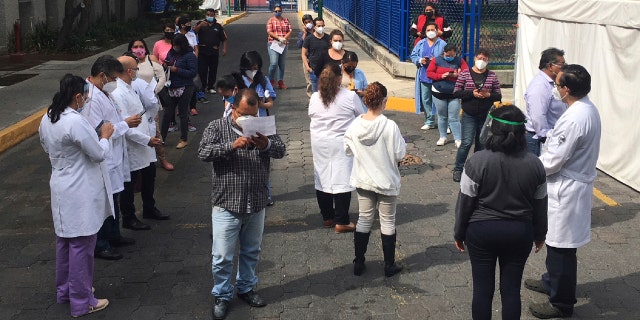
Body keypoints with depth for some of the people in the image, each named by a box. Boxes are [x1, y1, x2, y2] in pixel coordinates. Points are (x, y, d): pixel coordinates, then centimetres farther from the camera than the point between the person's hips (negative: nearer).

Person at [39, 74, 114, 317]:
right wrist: (105, 136, 0)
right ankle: (81, 302, 11)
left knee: (64, 241, 21)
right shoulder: (76, 122, -25)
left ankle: (64, 290, 35)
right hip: (80, 194, -9)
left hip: (61, 189, 9)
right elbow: (99, 154, -18)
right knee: (81, 246, 1)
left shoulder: (47, 119, 3)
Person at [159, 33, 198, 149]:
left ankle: (184, 140, 16)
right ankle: (162, 137, 20)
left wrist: (177, 70, -20)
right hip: (171, 87, 6)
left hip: (184, 89, -6)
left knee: (183, 113, 4)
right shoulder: (171, 53, 6)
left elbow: (193, 72, -18)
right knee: (167, 112, 11)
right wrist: (166, 65, -5)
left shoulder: (190, 56, -12)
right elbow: (166, 63, 19)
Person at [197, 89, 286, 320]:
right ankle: (222, 295, 21)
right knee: (222, 256, 2)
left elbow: (281, 151, -4)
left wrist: (267, 145, -26)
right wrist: (232, 145, -31)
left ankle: (246, 288, 38)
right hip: (227, 204, -3)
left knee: (251, 252, 18)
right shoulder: (217, 126, -6)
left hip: (256, 204, 4)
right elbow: (203, 153, -18)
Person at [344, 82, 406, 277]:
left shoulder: (355, 126, -10)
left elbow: (348, 151, 1)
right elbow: (399, 154, -16)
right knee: (388, 222, 12)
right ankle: (389, 265, 22)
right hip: (386, 182, -4)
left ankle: (359, 263, 23)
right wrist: (401, 141, 2)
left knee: (364, 219, 17)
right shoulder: (390, 127, -23)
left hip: (362, 180, 4)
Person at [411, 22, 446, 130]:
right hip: (424, 76, 5)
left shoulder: (442, 44, -1)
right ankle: (429, 122, 21)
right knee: (425, 100, 9)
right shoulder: (421, 43, 11)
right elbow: (413, 55, 13)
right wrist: (420, 60, -7)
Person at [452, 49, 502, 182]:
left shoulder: (492, 76, 4)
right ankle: (458, 170, 6)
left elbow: (499, 96, 5)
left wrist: (488, 95, -15)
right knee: (466, 143, -8)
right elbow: (456, 92, -5)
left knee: (482, 144, 10)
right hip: (469, 116, -3)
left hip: (486, 116, 3)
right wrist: (472, 93, -17)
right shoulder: (465, 74, -2)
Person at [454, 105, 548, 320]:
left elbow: (465, 201, -9)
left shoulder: (477, 161, -16)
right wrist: (539, 235, 19)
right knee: (511, 289, 11)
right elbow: (540, 205, 4)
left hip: (482, 231, -2)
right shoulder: (534, 164, -6)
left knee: (482, 287, 9)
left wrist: (459, 233, 4)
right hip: (520, 233, 2)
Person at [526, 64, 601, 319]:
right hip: (576, 181, 10)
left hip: (566, 189, -10)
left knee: (561, 247, 3)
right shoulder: (588, 109, 5)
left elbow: (552, 162, -22)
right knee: (556, 241, 25)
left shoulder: (573, 119, -27)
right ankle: (552, 281, 43)